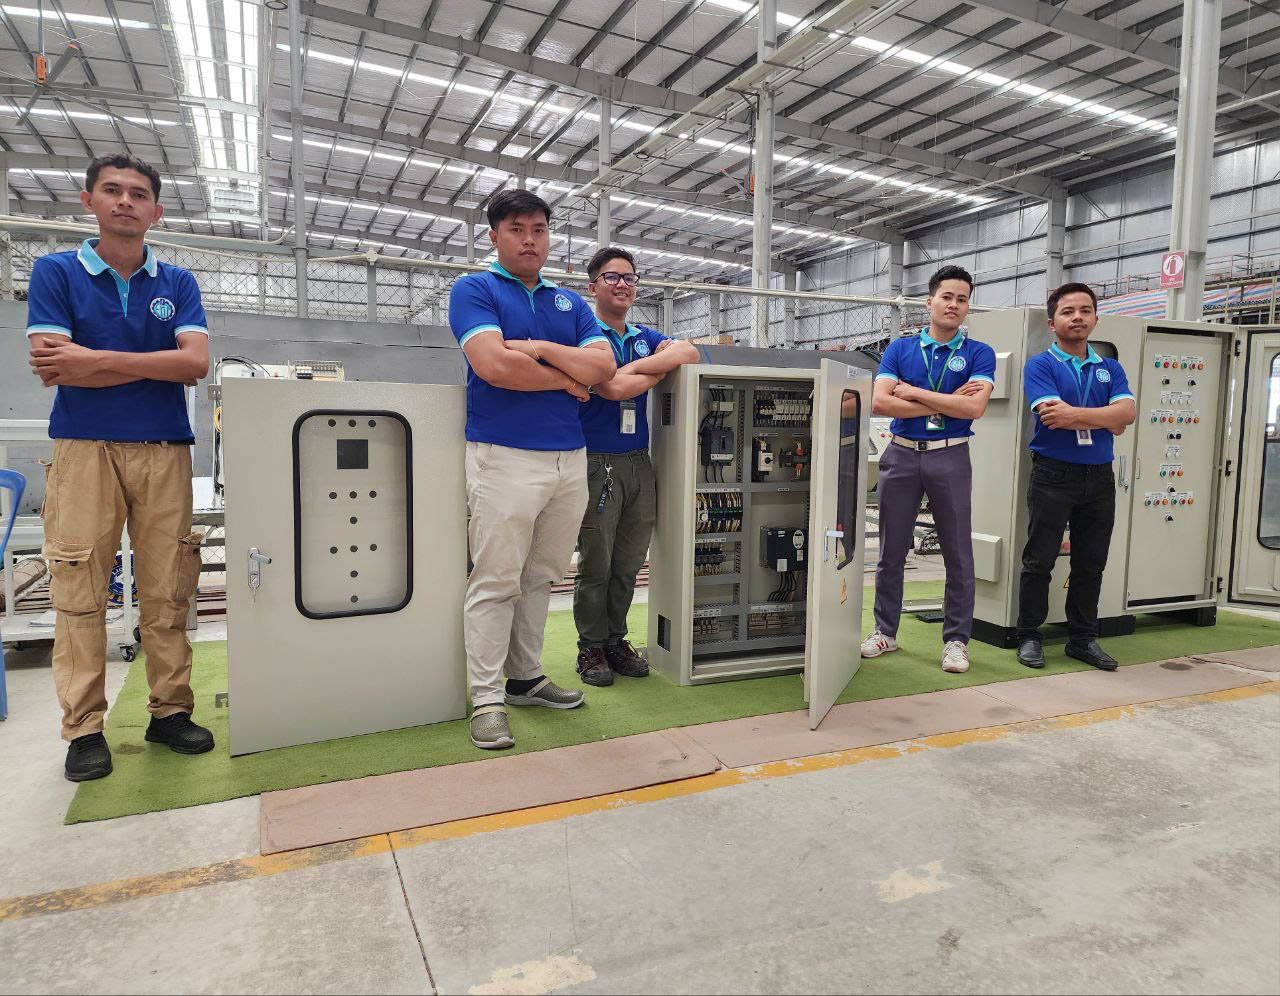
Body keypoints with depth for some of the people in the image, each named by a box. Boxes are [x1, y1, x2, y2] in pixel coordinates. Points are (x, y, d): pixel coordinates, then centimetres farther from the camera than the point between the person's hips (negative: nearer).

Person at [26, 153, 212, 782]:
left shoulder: (176, 283, 11)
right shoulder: (56, 272, 6)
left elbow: (196, 362, -4)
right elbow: (51, 369, -7)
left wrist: (96, 359, -10)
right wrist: (157, 364, -6)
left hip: (165, 451, 2)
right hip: (84, 448, -1)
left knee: (166, 592, 3)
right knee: (80, 592, -1)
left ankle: (170, 711, 14)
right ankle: (84, 729, 9)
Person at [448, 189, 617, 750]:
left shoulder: (570, 303, 18)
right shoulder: (474, 290, 2)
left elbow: (604, 367, 2)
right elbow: (495, 364, -16)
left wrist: (538, 349, -8)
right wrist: (567, 380, -3)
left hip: (570, 460, 6)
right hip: (505, 456, -5)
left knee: (540, 579, 12)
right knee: (495, 582, -3)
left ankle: (525, 678, 24)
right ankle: (487, 699, 6)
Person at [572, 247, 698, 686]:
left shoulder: (646, 337, 17)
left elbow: (688, 351, -2)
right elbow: (613, 388, -17)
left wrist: (635, 367, -15)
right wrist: (663, 368, -1)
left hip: (639, 464, 6)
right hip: (597, 463, -5)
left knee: (627, 566, 10)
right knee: (595, 566, 2)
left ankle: (616, 640, 23)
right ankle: (591, 647, 16)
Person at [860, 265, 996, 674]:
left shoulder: (979, 353, 2)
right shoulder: (900, 349, 6)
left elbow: (973, 407, -14)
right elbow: (880, 401, -8)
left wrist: (914, 393, -10)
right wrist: (944, 403, -11)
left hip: (950, 457, -1)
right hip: (901, 455, 2)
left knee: (958, 555, 4)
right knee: (891, 551, 8)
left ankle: (956, 640, 17)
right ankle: (885, 632, 22)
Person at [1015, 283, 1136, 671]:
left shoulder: (1110, 368, 13)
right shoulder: (1039, 365, -1)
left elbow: (1127, 412, -5)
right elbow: (1051, 415, -17)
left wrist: (1074, 414, -17)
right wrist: (1105, 421, -8)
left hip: (1099, 478, 5)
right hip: (1053, 475, -4)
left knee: (1091, 563, 10)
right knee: (1039, 561, 0)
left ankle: (1083, 639, 21)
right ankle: (1029, 637, 11)